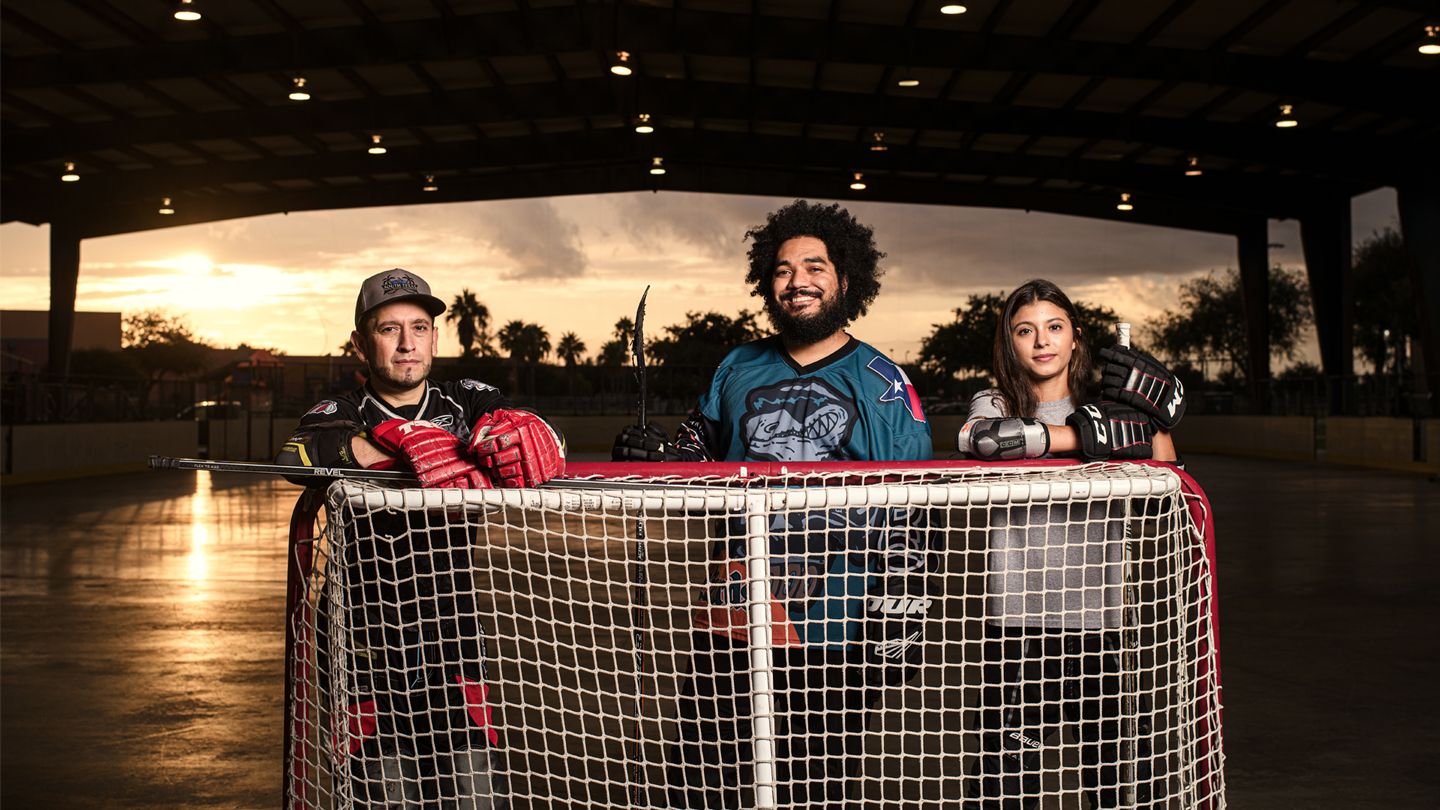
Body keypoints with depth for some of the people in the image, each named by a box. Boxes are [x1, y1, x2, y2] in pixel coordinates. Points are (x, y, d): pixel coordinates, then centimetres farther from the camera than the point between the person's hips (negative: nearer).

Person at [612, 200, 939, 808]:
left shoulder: (885, 387, 2)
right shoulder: (739, 370, 11)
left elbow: (912, 519, 1)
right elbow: (700, 453, 21)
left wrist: (898, 623, -5)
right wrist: (655, 454, -2)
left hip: (831, 638, -3)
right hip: (729, 622, 3)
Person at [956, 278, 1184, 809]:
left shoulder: (1103, 405, 13)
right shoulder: (995, 404, 6)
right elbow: (978, 437, -20)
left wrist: (1157, 421, -6)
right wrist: (1084, 435, -16)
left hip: (1105, 623, 2)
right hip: (1019, 624, -2)